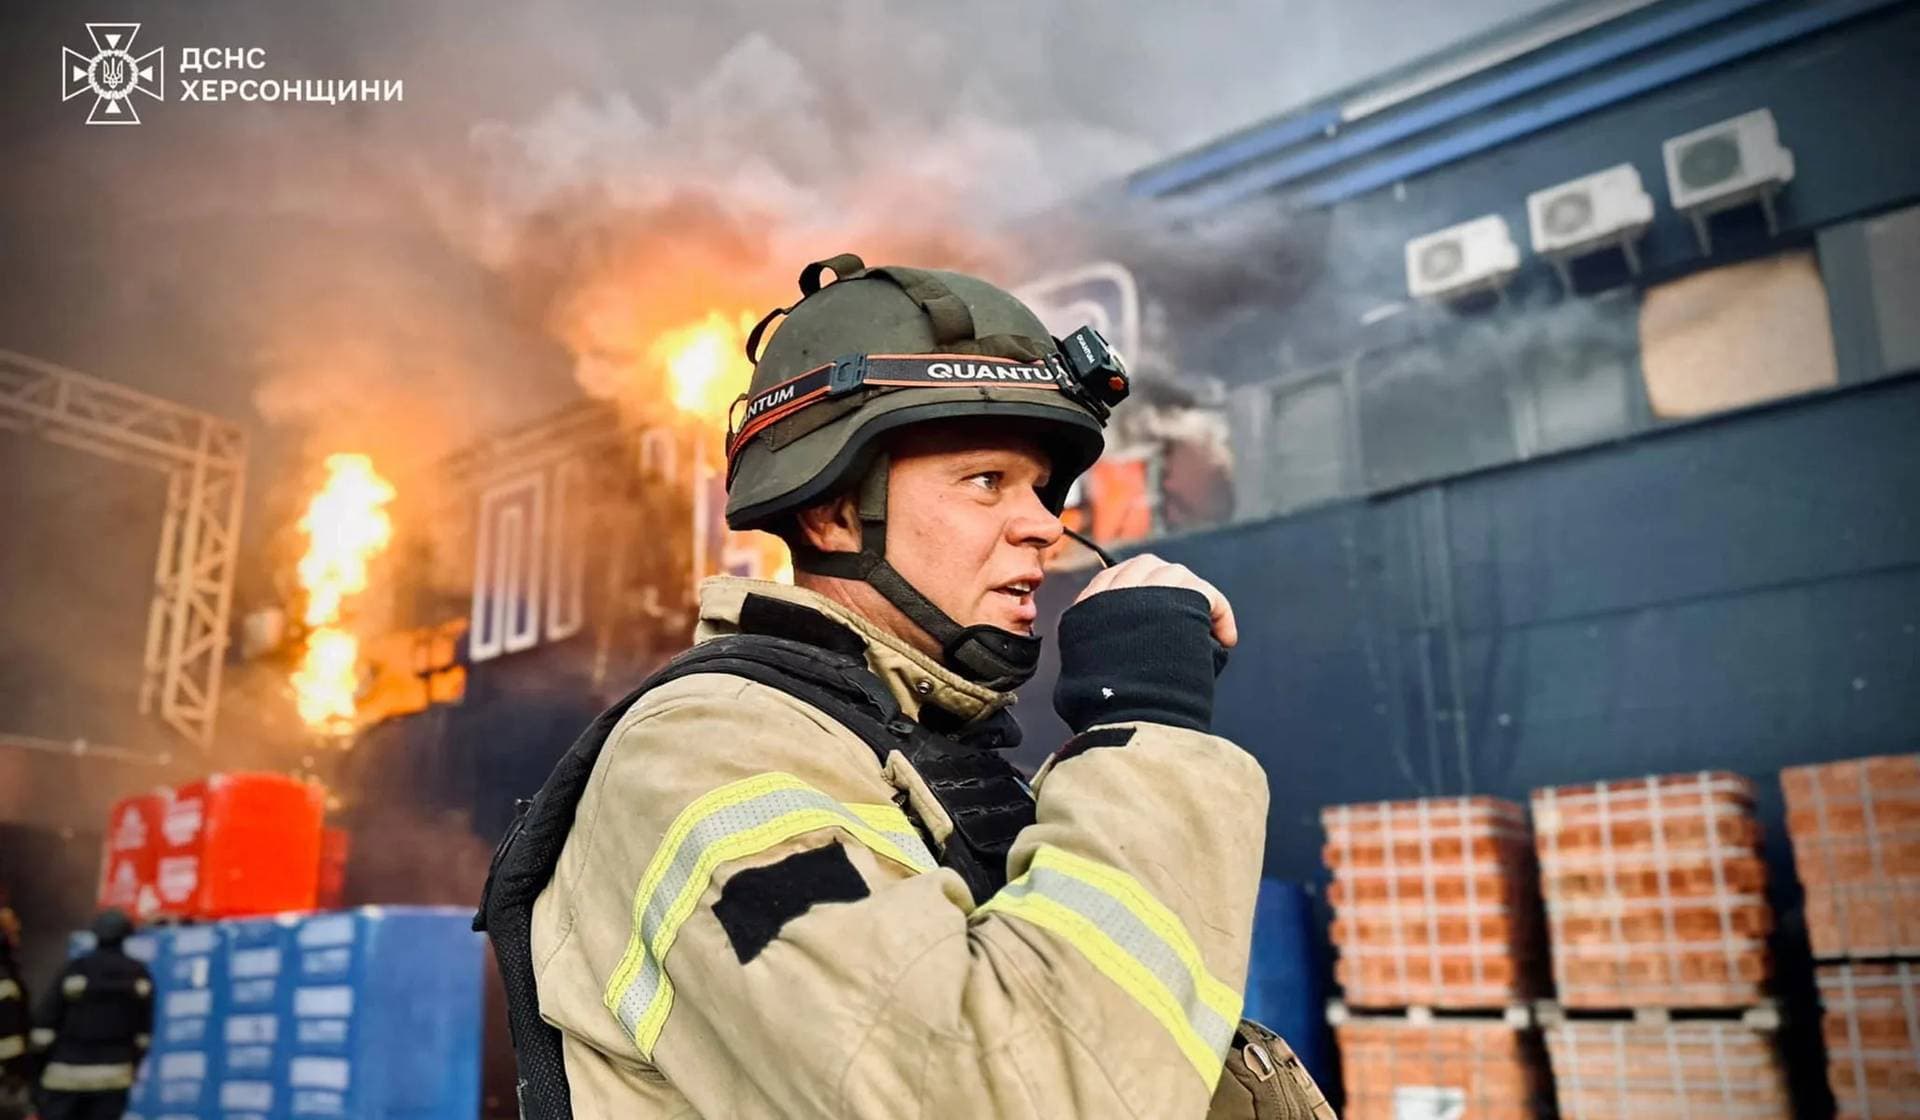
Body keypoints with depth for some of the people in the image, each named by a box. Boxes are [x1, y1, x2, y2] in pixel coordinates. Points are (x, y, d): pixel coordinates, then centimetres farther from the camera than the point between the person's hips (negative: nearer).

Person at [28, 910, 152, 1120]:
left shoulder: (77, 968, -6)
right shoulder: (139, 974, 2)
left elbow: (46, 1017, -5)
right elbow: (144, 1029, 5)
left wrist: (40, 1059, 8)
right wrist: (134, 1066, 15)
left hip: (68, 1072, -2)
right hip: (114, 1075, 2)